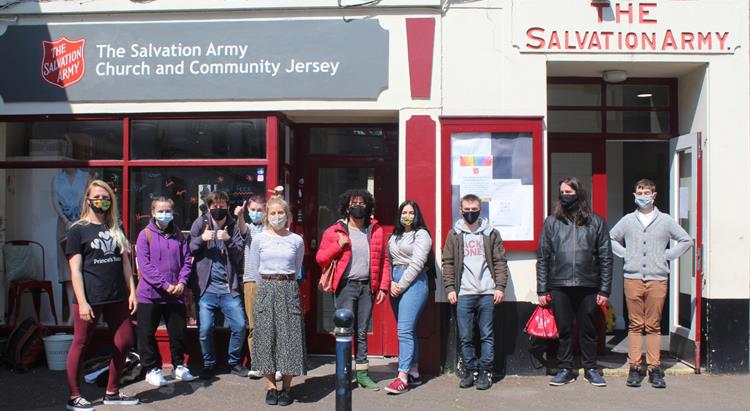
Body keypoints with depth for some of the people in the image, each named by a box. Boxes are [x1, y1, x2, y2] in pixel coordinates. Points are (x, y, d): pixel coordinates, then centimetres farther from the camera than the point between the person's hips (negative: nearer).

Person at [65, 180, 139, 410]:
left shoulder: (115, 229, 14)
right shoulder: (78, 230, -1)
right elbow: (75, 270, -7)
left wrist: (132, 292, 6)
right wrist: (82, 302, -15)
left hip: (117, 297, 6)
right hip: (90, 298, -6)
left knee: (125, 342, 7)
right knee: (80, 344, 2)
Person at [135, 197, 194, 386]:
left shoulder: (178, 235, 9)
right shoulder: (145, 235, -4)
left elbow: (187, 260, 8)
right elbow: (144, 265, -11)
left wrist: (182, 282, -9)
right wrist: (165, 285, -17)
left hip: (176, 295, 3)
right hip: (150, 294, -3)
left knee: (178, 332, 10)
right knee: (147, 335, 4)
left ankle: (179, 365, 27)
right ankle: (152, 369, 19)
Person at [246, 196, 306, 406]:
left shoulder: (296, 240, 3)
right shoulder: (259, 239, 2)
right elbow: (253, 270, 8)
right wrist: (268, 286, 9)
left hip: (289, 290, 0)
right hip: (266, 290, 0)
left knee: (289, 336, 0)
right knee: (267, 336, 0)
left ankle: (286, 387, 8)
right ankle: (270, 386, 9)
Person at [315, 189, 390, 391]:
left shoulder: (376, 230, 9)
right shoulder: (334, 232, 2)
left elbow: (384, 260, 9)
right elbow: (320, 258, 1)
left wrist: (383, 287, 3)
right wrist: (338, 245, -11)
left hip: (367, 286, 3)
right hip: (346, 285, -3)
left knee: (362, 332, 10)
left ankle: (362, 373, 17)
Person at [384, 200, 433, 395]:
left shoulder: (421, 235, -2)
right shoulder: (394, 237, 20)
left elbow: (416, 264, -10)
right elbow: (389, 262, 13)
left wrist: (401, 285, -11)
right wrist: (392, 283, -3)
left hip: (413, 283, -7)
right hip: (396, 285, 7)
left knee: (405, 330, -15)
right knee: (408, 330, 10)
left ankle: (402, 378, -17)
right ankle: (414, 373, 16)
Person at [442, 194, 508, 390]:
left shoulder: (491, 233, 7)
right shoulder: (454, 235, 9)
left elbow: (500, 262, 5)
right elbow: (448, 263, 7)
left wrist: (500, 287, -3)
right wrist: (450, 288, -1)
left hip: (487, 293, -1)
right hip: (463, 294, 1)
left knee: (487, 335, 3)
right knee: (465, 337, 4)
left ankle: (485, 371, 11)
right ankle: (471, 370, 15)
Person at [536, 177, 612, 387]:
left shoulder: (596, 222, 5)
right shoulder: (552, 222, 7)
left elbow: (605, 258, 4)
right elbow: (543, 258, 6)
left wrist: (604, 290, -2)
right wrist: (542, 290, 1)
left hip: (588, 286, -1)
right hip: (559, 286, 1)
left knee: (588, 330, 9)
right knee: (563, 330, 7)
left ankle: (591, 368, 22)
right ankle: (565, 369, 19)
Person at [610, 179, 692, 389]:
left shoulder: (665, 221, 7)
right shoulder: (627, 220, 9)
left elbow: (687, 240, 12)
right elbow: (610, 239, 19)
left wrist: (668, 255, 3)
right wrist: (624, 254, 6)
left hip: (657, 279, 0)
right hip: (633, 278, 1)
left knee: (654, 326, 2)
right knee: (635, 325, 2)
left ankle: (654, 368, 6)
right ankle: (635, 367, 6)